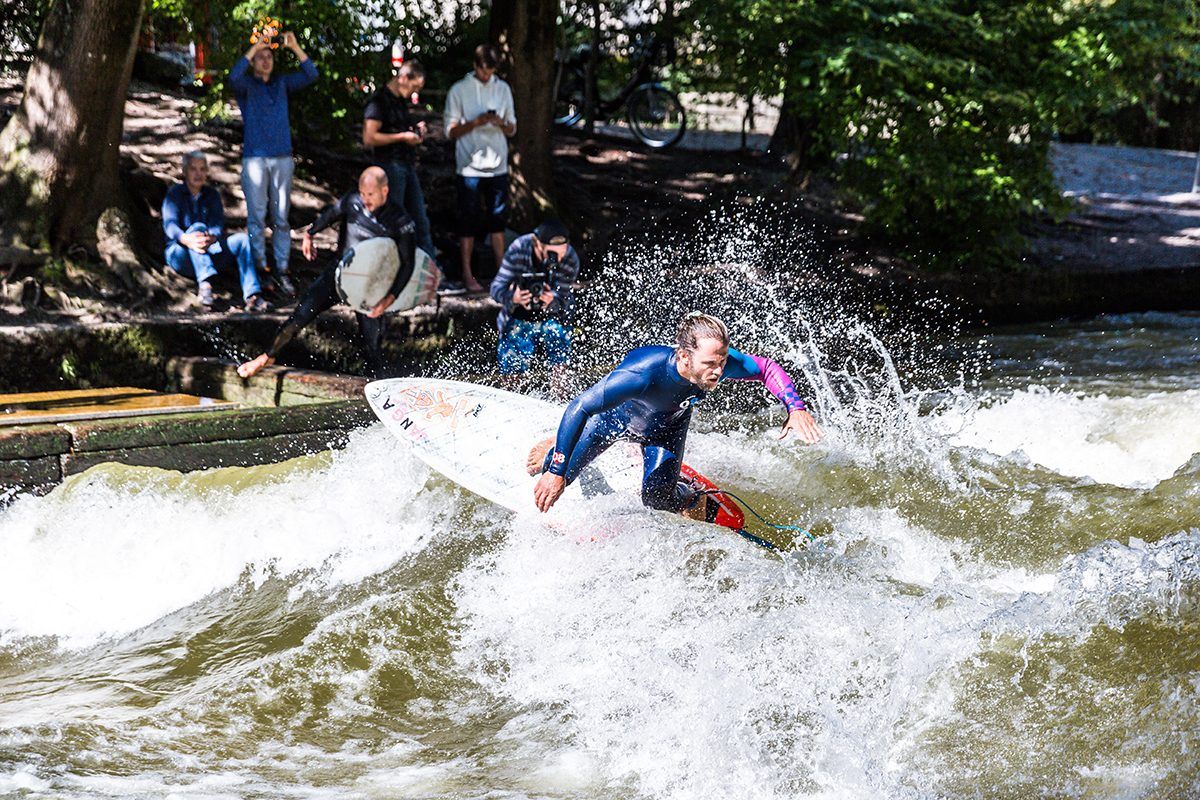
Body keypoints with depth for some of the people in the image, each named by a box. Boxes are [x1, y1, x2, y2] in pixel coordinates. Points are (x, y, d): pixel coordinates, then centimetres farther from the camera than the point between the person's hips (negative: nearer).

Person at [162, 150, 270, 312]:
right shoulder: (174, 194, 1)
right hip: (180, 254, -4)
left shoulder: (212, 195, 11)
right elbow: (170, 224, -17)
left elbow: (218, 225, -7)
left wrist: (212, 237, -34)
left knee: (242, 239, -19)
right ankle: (204, 284, -52)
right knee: (197, 227, -32)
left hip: (209, 253, 4)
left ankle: (252, 295, -36)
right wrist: (186, 239, -41)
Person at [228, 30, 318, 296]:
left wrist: (295, 47, -8)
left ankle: (282, 270, 6)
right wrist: (253, 48, -22)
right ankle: (259, 268, 0)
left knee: (281, 218, 4)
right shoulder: (246, 85, 1)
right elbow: (234, 77, -22)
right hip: (255, 158, -3)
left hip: (283, 158, 3)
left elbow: (310, 74, 3)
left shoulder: (282, 83, 11)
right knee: (257, 217, -3)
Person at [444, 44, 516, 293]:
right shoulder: (459, 90, -4)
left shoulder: (502, 89, 8)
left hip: (497, 166, 4)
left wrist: (501, 123, -12)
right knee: (469, 221, 1)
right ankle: (467, 274, 7)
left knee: (497, 219, 8)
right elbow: (451, 131, -4)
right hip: (469, 167, -4)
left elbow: (512, 129, 11)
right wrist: (476, 122, -19)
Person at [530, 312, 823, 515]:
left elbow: (767, 367, -17)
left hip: (666, 425, 2)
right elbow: (579, 408, -46)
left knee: (656, 498, -11)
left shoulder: (720, 360, -37)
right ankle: (553, 450, 45)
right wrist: (556, 472, -47)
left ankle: (690, 498, 25)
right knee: (558, 477, 8)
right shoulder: (643, 372, -50)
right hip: (616, 414, -2)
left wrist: (796, 407, -32)